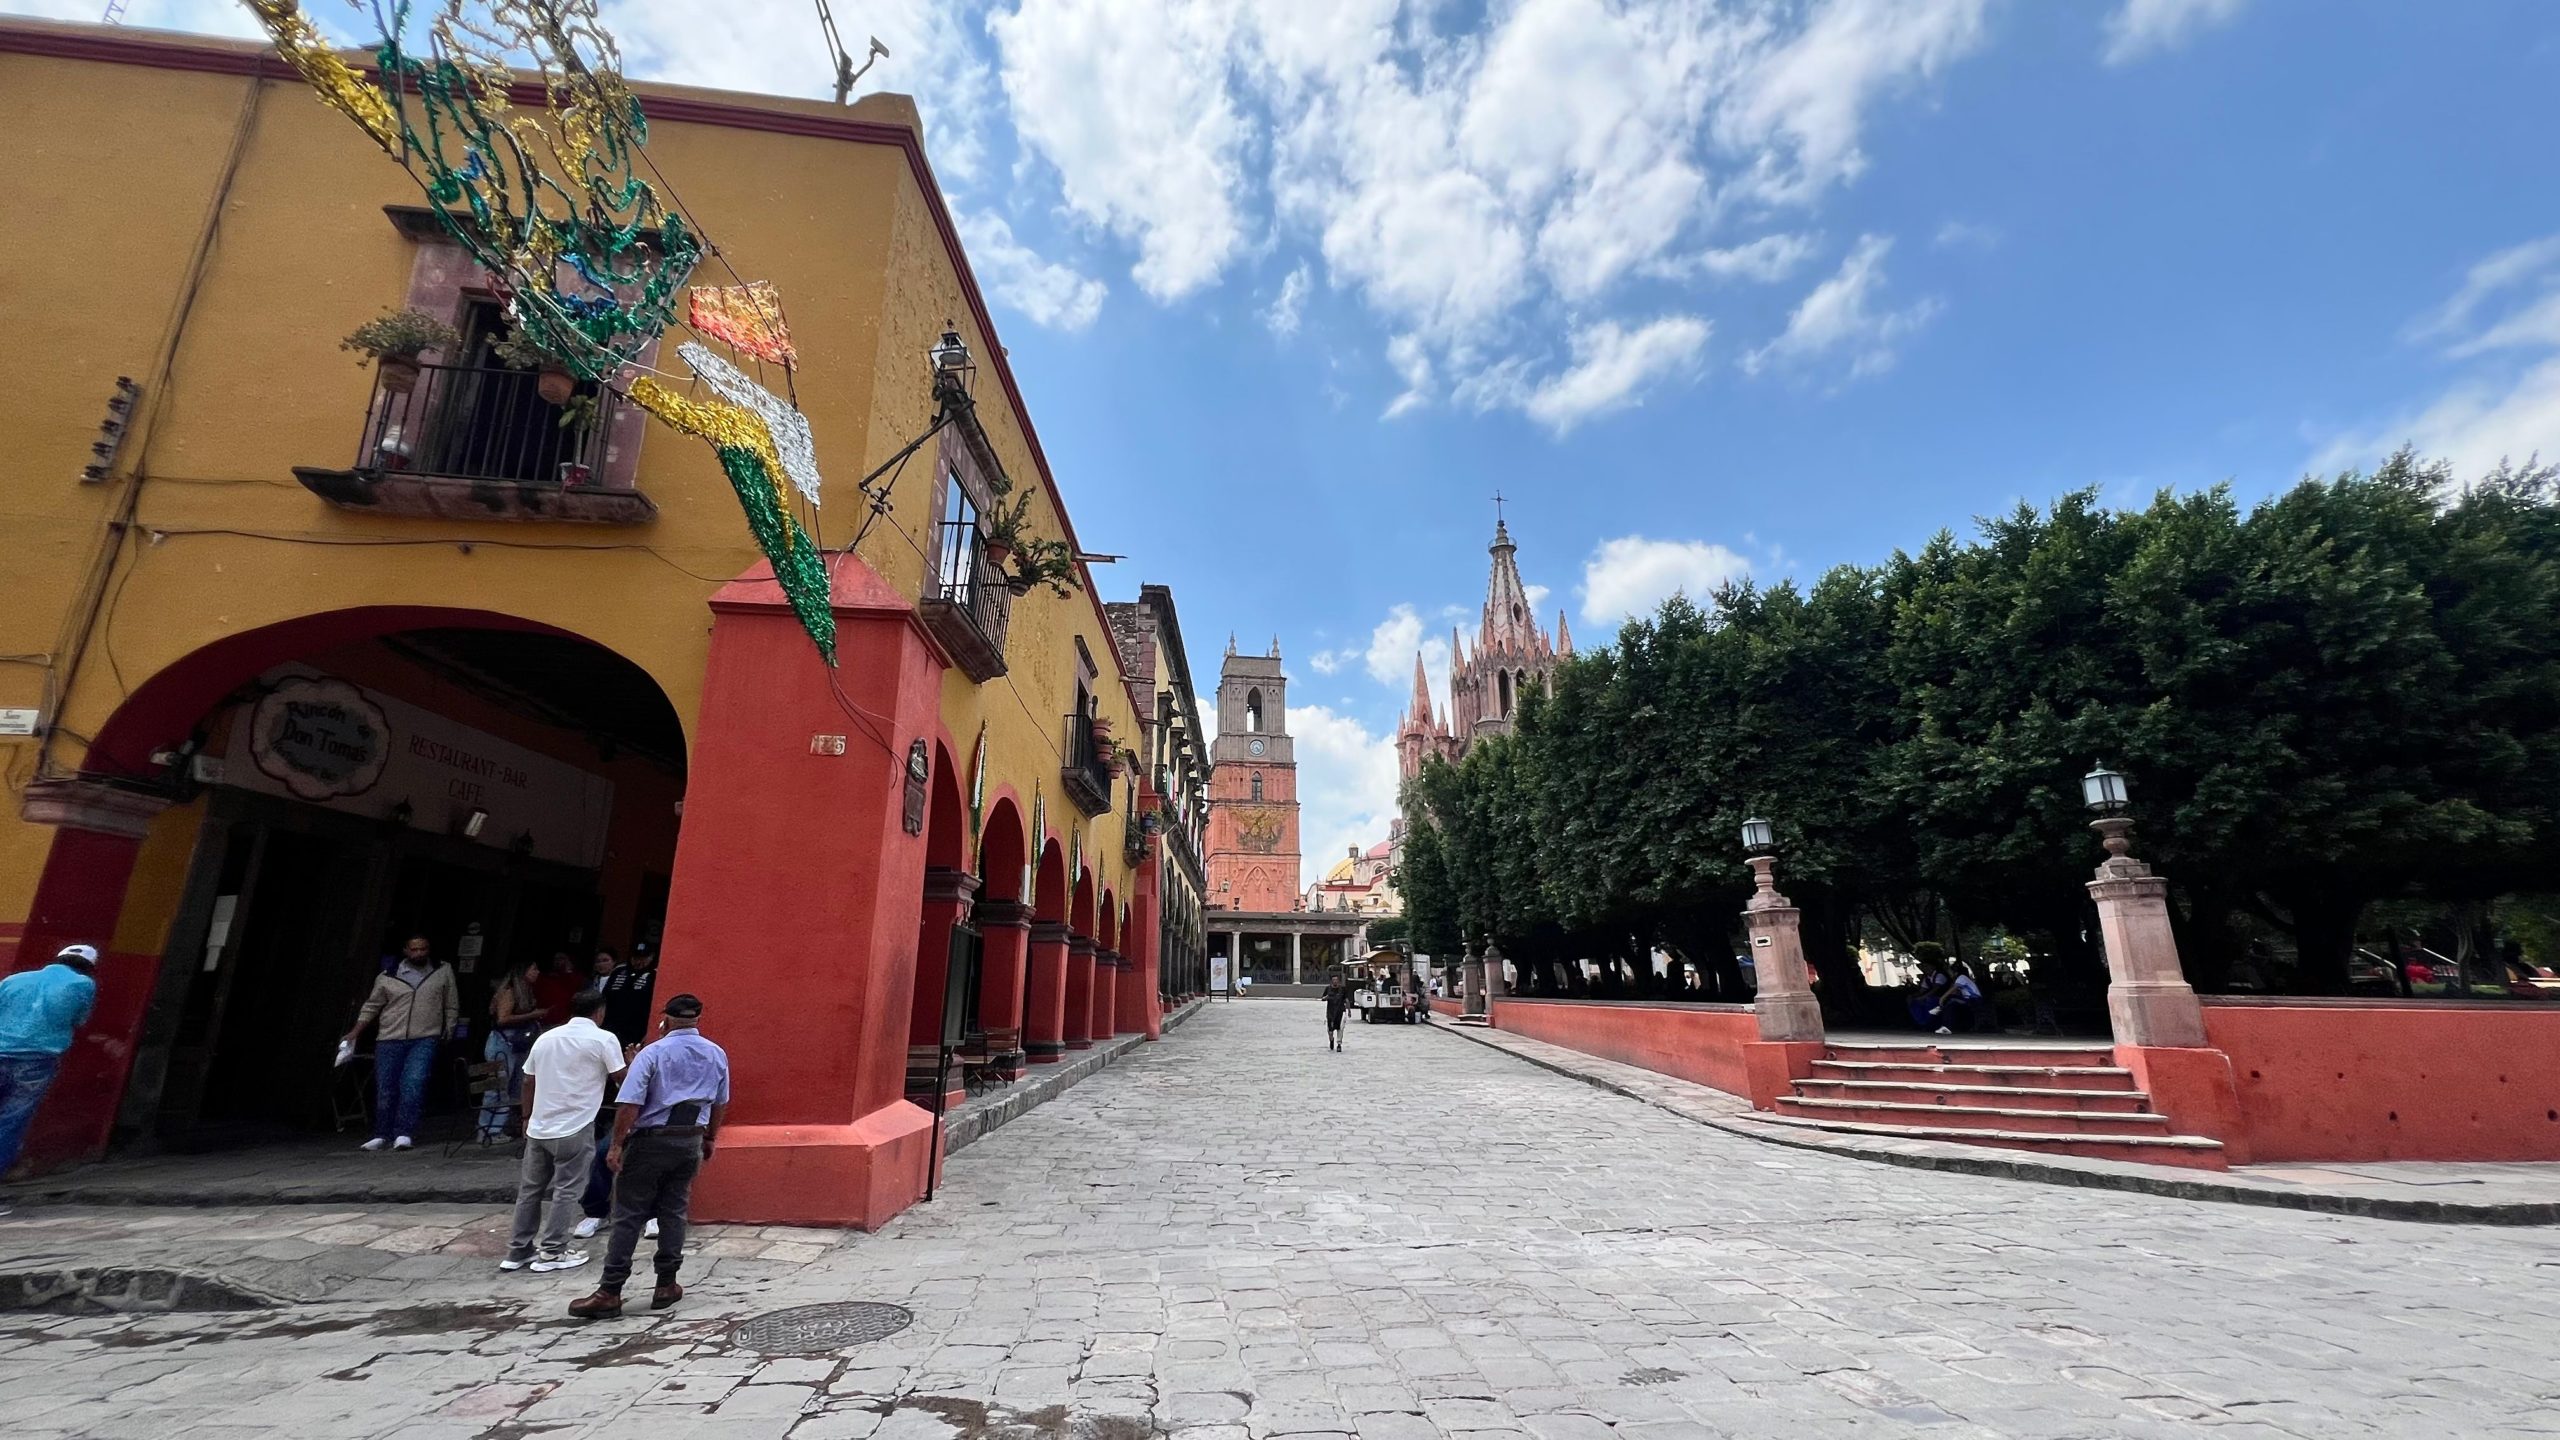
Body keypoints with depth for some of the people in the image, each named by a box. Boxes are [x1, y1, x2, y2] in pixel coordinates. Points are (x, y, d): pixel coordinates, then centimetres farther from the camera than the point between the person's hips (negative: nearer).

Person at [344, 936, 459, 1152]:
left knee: (413, 1084, -16)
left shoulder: (443, 971, 5)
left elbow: (452, 1006, 9)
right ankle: (381, 1135, 21)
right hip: (390, 1039, 2)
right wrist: (354, 1033, 8)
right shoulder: (388, 977, 5)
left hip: (425, 1039, -2)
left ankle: (403, 1134, -11)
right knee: (385, 1088, 5)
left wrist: (448, 1034, 6)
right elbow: (371, 1006, 14)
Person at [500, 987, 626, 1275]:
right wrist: (632, 1060, 14)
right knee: (565, 1190, 4)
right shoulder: (603, 1039, -9)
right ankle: (551, 1253, 8)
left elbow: (528, 1082, 13)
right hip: (574, 1129, -6)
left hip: (538, 1128, 6)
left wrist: (527, 1118, 24)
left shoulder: (546, 1038, 9)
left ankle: (518, 1252, 23)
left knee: (530, 1189, 15)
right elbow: (622, 1078, -6)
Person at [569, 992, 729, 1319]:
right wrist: (710, 1139, 22)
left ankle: (609, 1293, 4)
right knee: (673, 1213, 13)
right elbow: (720, 1104, 12)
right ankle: (666, 1286, 19)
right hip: (690, 1142, 4)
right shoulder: (717, 1055, 5)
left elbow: (629, 1103, -18)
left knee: (628, 1216, 3)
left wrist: (617, 1145, -12)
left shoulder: (653, 1053, -10)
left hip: (650, 1142, -4)